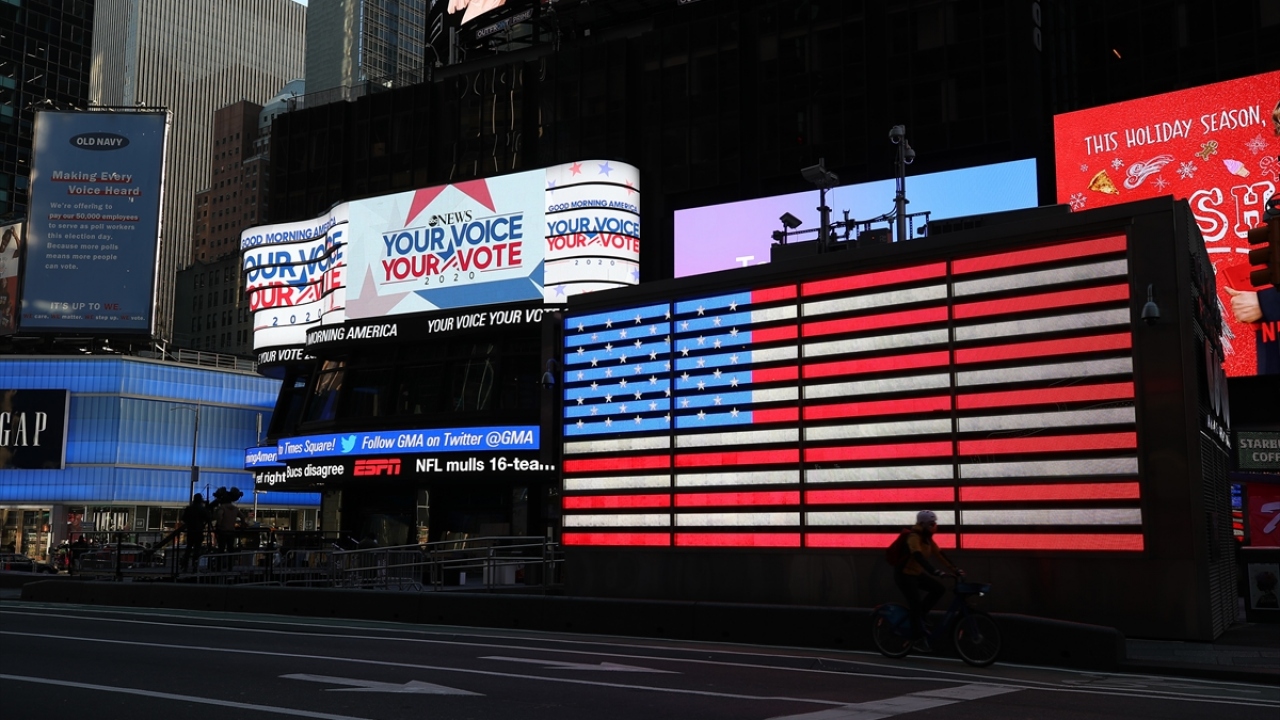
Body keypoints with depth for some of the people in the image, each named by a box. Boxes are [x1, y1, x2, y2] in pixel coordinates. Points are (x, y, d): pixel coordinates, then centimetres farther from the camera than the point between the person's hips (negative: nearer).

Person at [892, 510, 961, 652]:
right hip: (904, 574, -8)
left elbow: (939, 554, 2)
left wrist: (954, 569, -10)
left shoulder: (927, 538, 4)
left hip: (916, 573, 8)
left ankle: (920, 616, 7)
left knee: (939, 589, -6)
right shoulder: (913, 537, -23)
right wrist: (935, 572, -48)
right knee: (916, 603, -14)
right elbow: (918, 557, -37)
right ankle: (921, 639, -12)